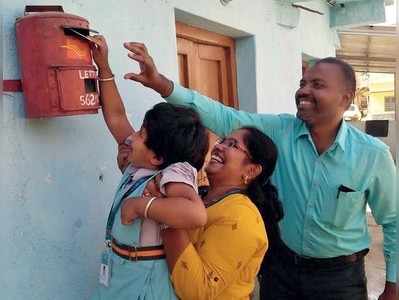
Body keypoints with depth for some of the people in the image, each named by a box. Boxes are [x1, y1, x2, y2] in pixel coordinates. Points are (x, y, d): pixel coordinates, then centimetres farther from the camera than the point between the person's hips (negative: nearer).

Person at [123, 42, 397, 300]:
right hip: (280, 265, 2)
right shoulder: (280, 131, -11)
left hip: (340, 275, -1)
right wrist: (162, 84, -32)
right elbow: (224, 118, -21)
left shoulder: (374, 154, -14)